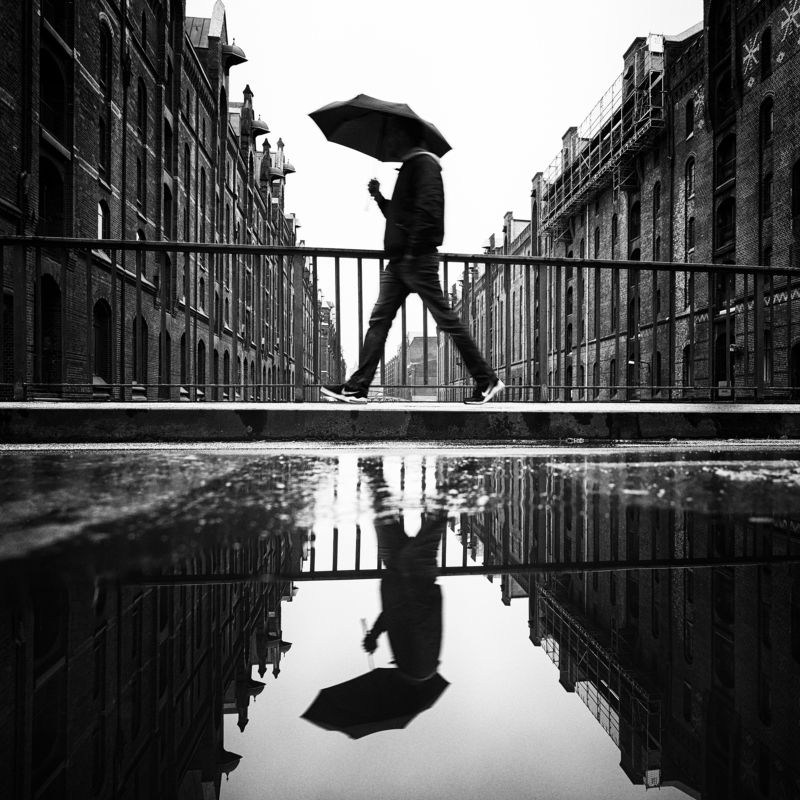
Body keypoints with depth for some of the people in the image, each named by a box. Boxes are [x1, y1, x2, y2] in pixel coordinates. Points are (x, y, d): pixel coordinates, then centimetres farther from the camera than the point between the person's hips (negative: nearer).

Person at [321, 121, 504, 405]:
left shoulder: (423, 163, -5)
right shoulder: (409, 167, 25)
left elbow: (429, 210, -19)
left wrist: (413, 250, -22)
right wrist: (380, 197, 16)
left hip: (418, 260, -10)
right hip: (399, 261, 10)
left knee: (446, 319, -7)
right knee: (379, 320, 3)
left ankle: (487, 381, 2)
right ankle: (357, 387, 3)